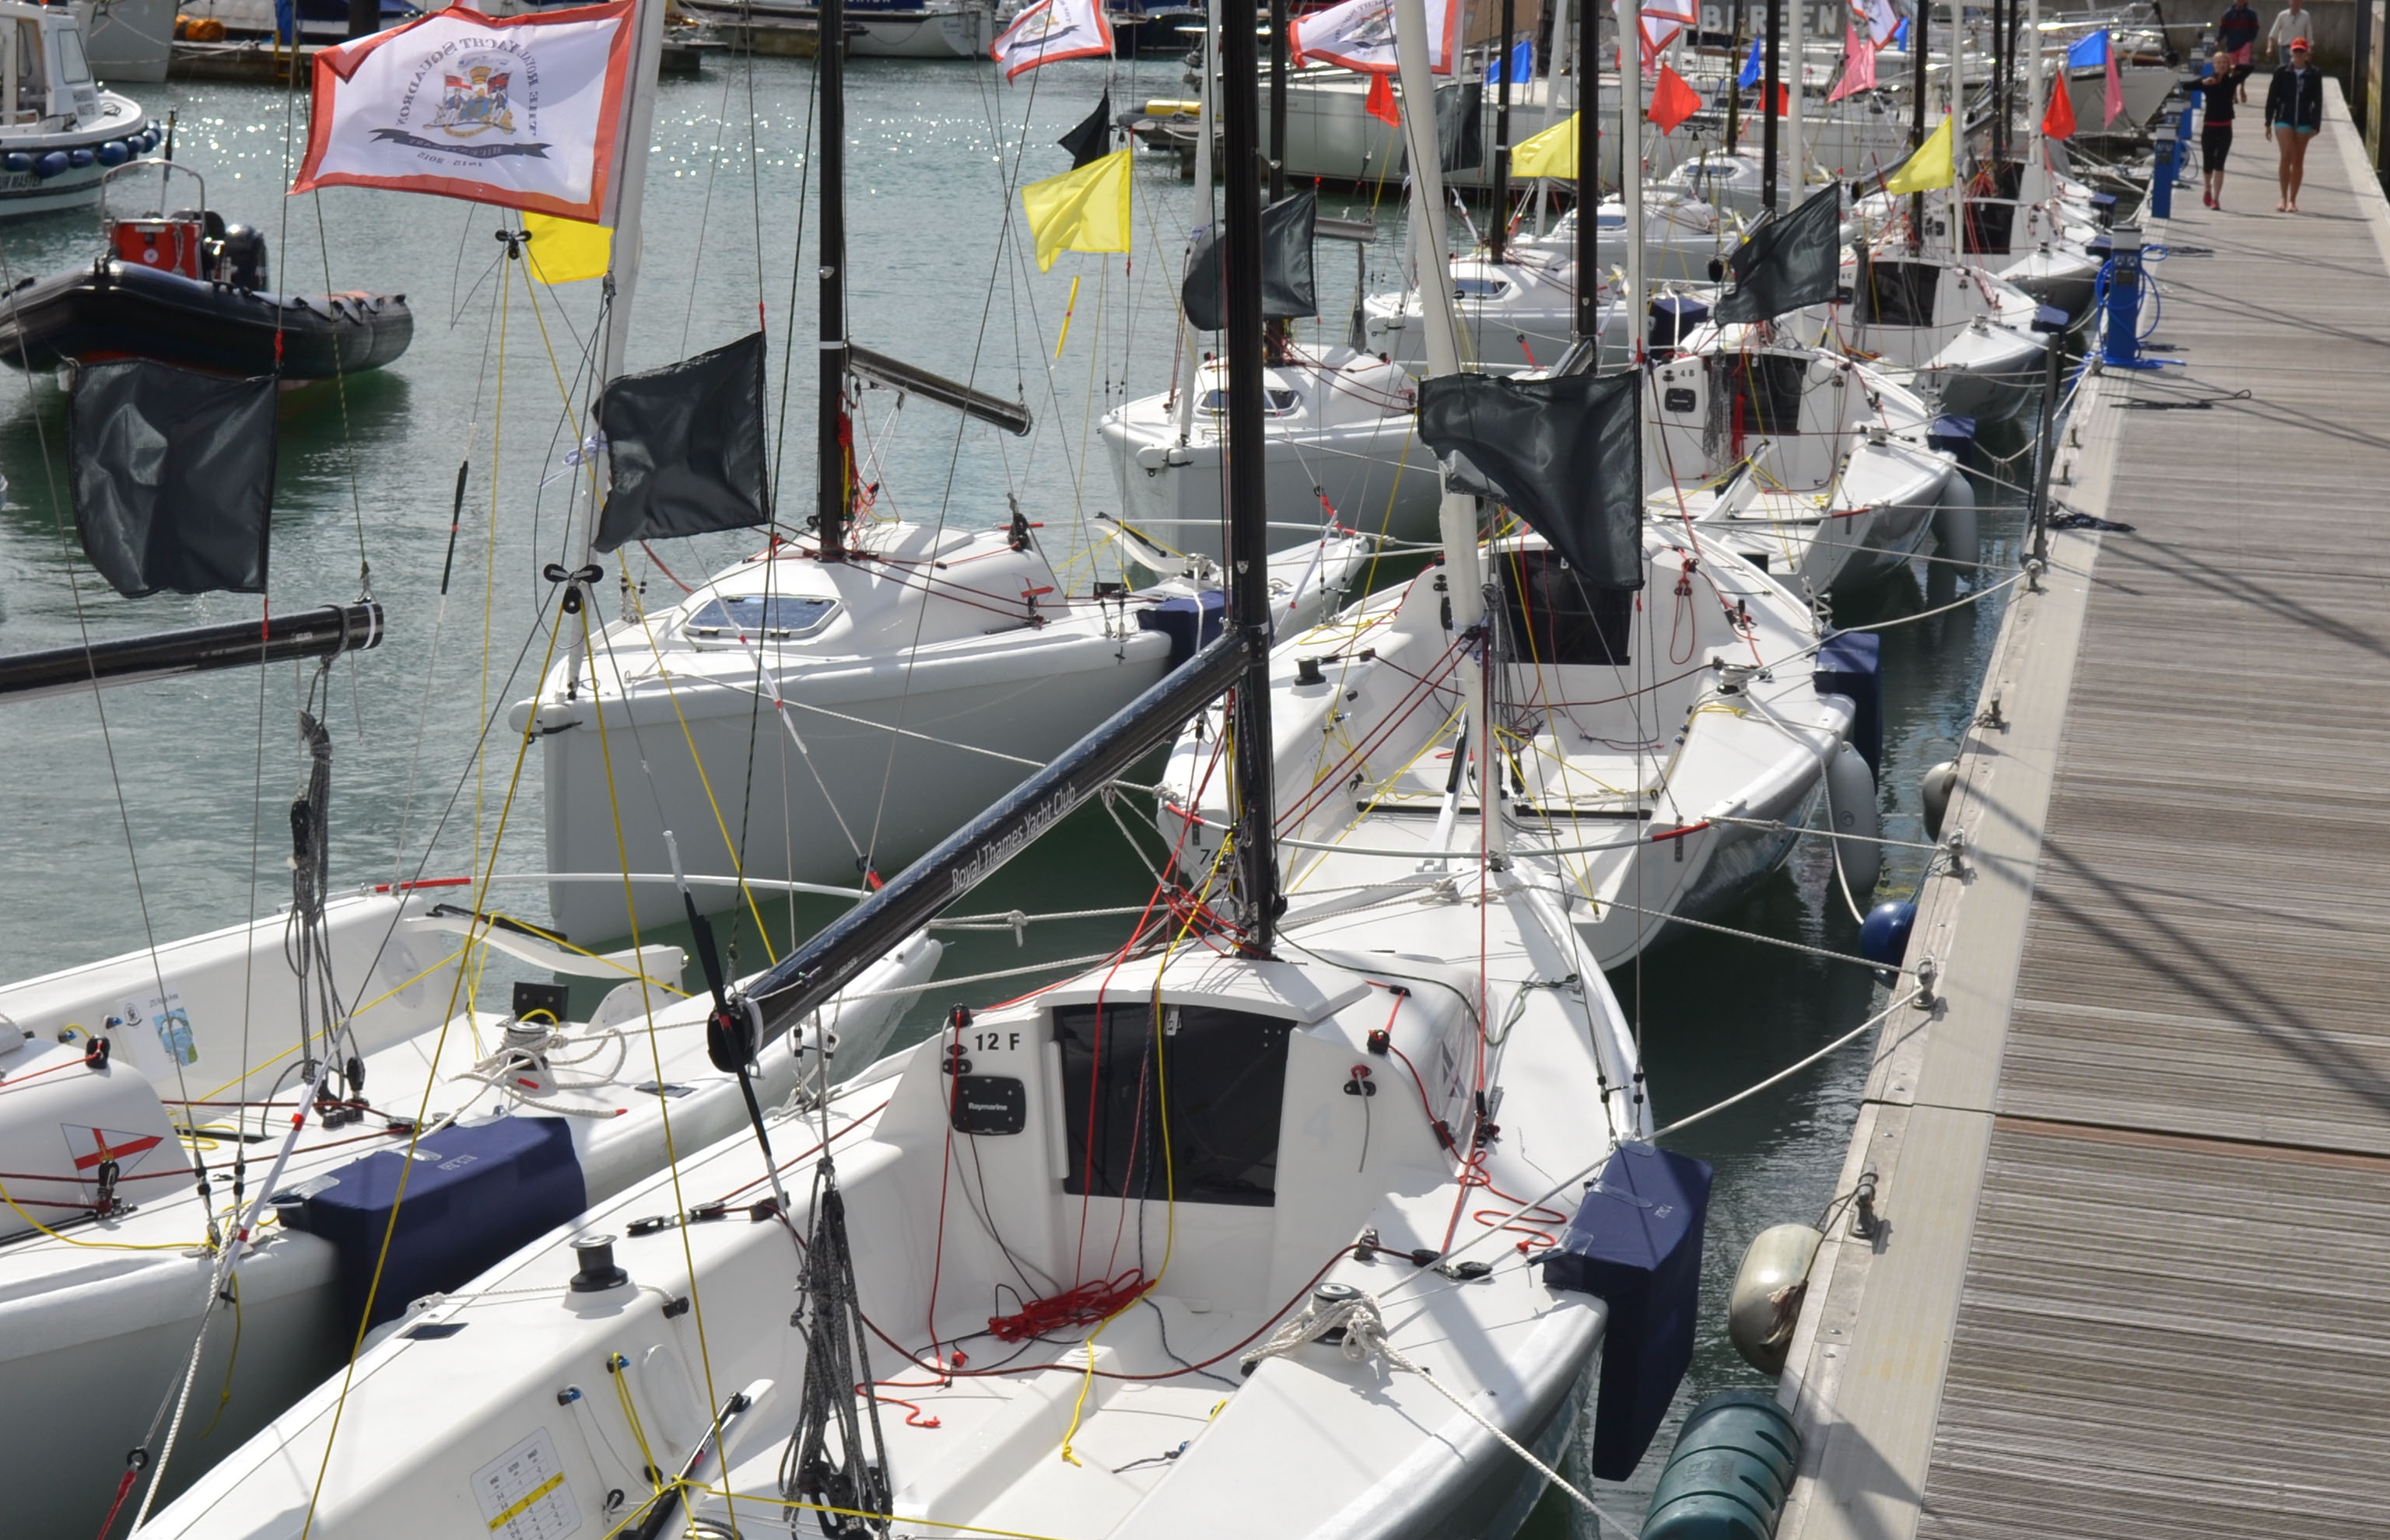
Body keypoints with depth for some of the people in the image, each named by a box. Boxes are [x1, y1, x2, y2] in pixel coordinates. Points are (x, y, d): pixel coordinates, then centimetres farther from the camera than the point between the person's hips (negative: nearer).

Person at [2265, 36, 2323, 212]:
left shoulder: (2314, 74, 2)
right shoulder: (2282, 72, 0)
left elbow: (2318, 102, 3)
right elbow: (2272, 98, 4)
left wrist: (2315, 126, -3)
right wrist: (2268, 123, 3)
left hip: (2304, 121, 1)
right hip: (2284, 119, -1)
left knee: (2298, 161, 6)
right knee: (2286, 156, -14)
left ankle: (2292, 200, 13)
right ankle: (2284, 199, -7)